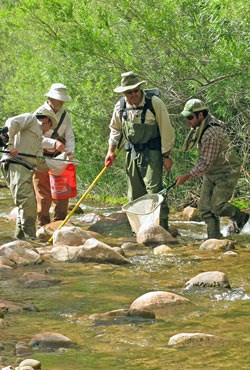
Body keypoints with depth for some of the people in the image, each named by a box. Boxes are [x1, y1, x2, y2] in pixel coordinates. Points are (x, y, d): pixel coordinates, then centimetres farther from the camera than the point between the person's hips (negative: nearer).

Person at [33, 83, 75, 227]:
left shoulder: (65, 115, 6)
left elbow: (70, 136, 3)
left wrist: (70, 153, -15)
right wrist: (54, 143, -32)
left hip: (58, 157, 5)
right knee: (44, 194, -4)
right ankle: (43, 225, 2)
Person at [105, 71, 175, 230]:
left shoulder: (155, 103, -13)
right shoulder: (121, 106, 1)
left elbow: (166, 130, -9)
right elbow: (115, 129, 18)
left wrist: (166, 155, -10)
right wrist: (111, 150, 11)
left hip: (151, 152, -5)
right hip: (132, 153, 5)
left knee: (154, 190, -15)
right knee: (135, 193, 8)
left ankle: (162, 227, -14)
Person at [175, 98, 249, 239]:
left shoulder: (211, 133, -30)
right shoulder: (201, 126, 1)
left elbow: (206, 163, -28)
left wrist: (187, 176, -22)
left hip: (226, 172, -9)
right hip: (211, 173, 9)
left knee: (217, 206, -11)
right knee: (205, 206, 1)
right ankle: (214, 236, 6)